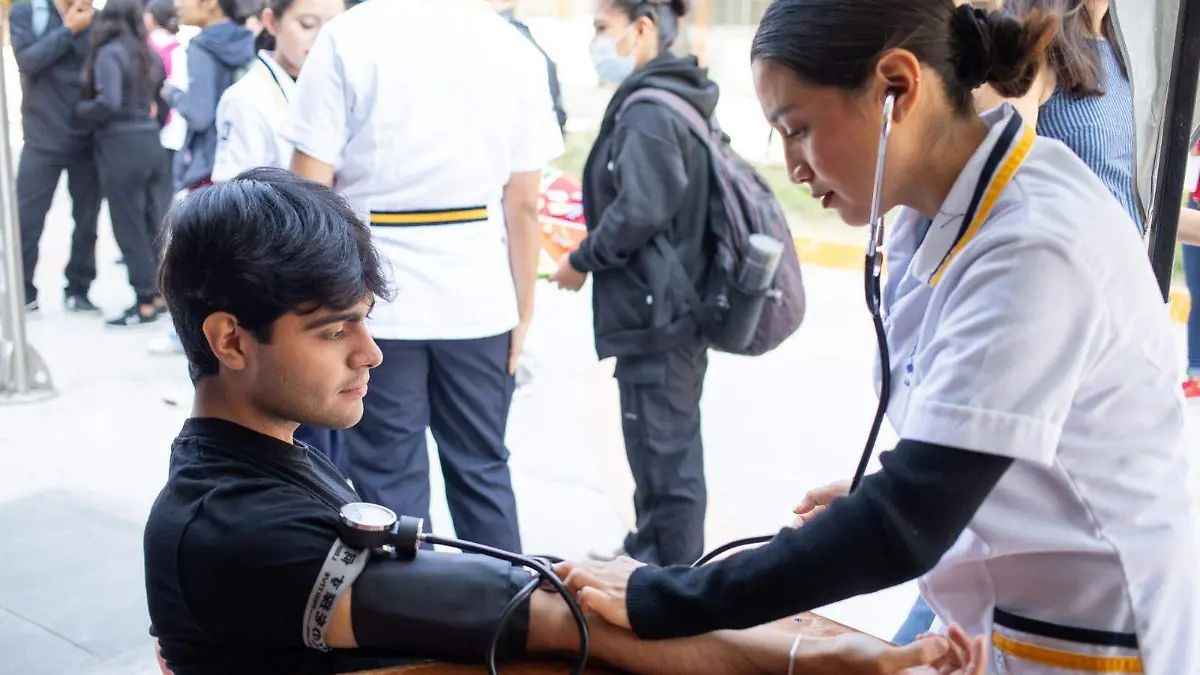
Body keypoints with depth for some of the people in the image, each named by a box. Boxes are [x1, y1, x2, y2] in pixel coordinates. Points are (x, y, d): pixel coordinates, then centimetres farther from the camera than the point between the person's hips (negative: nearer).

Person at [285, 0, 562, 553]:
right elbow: (523, 204, 2)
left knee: (391, 479, 8)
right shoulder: (515, 49, 1)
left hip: (375, 300, -3)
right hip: (479, 301, 3)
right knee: (483, 468, 16)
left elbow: (309, 189, -9)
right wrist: (523, 311, 11)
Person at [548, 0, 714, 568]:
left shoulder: (647, 110, -17)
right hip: (674, 306, 10)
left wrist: (582, 260, -9)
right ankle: (649, 551, 35)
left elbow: (641, 211, -25)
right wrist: (596, 258, 14)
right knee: (667, 440, 20)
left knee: (664, 448, -1)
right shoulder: (680, 102, 13)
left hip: (655, 312, -10)